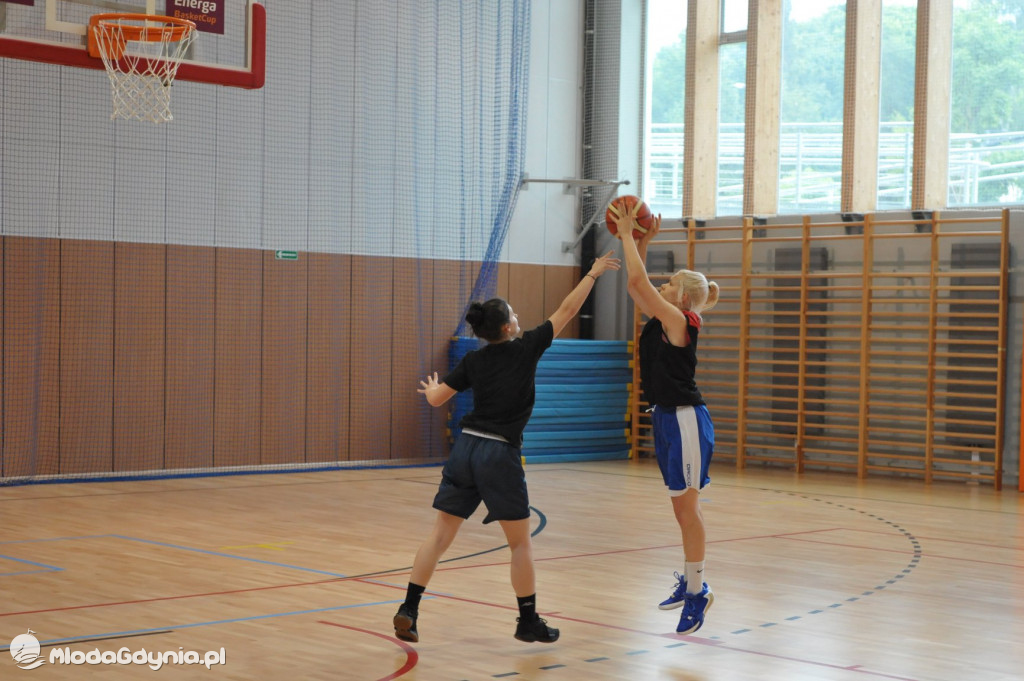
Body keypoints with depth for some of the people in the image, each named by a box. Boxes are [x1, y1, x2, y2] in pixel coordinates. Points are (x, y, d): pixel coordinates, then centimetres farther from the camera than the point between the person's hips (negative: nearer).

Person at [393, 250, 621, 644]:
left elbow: (435, 399, 10)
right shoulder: (526, 349, -2)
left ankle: (408, 611, 0)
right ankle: (528, 622, 16)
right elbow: (566, 311, 5)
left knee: (441, 534, 7)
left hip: (466, 449, 4)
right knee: (520, 542, 9)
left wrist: (430, 388, 34)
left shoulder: (473, 361, 6)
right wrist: (593, 274, 15)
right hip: (500, 454, -4)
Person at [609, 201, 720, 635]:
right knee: (683, 507, 14)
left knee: (687, 506, -6)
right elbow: (636, 285, 18)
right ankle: (689, 582, 23)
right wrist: (640, 241, 13)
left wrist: (628, 236, -11)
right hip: (666, 419, 9)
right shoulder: (660, 321, 10)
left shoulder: (680, 321, -14)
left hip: (686, 420, -9)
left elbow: (639, 281, -19)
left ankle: (697, 591, -1)